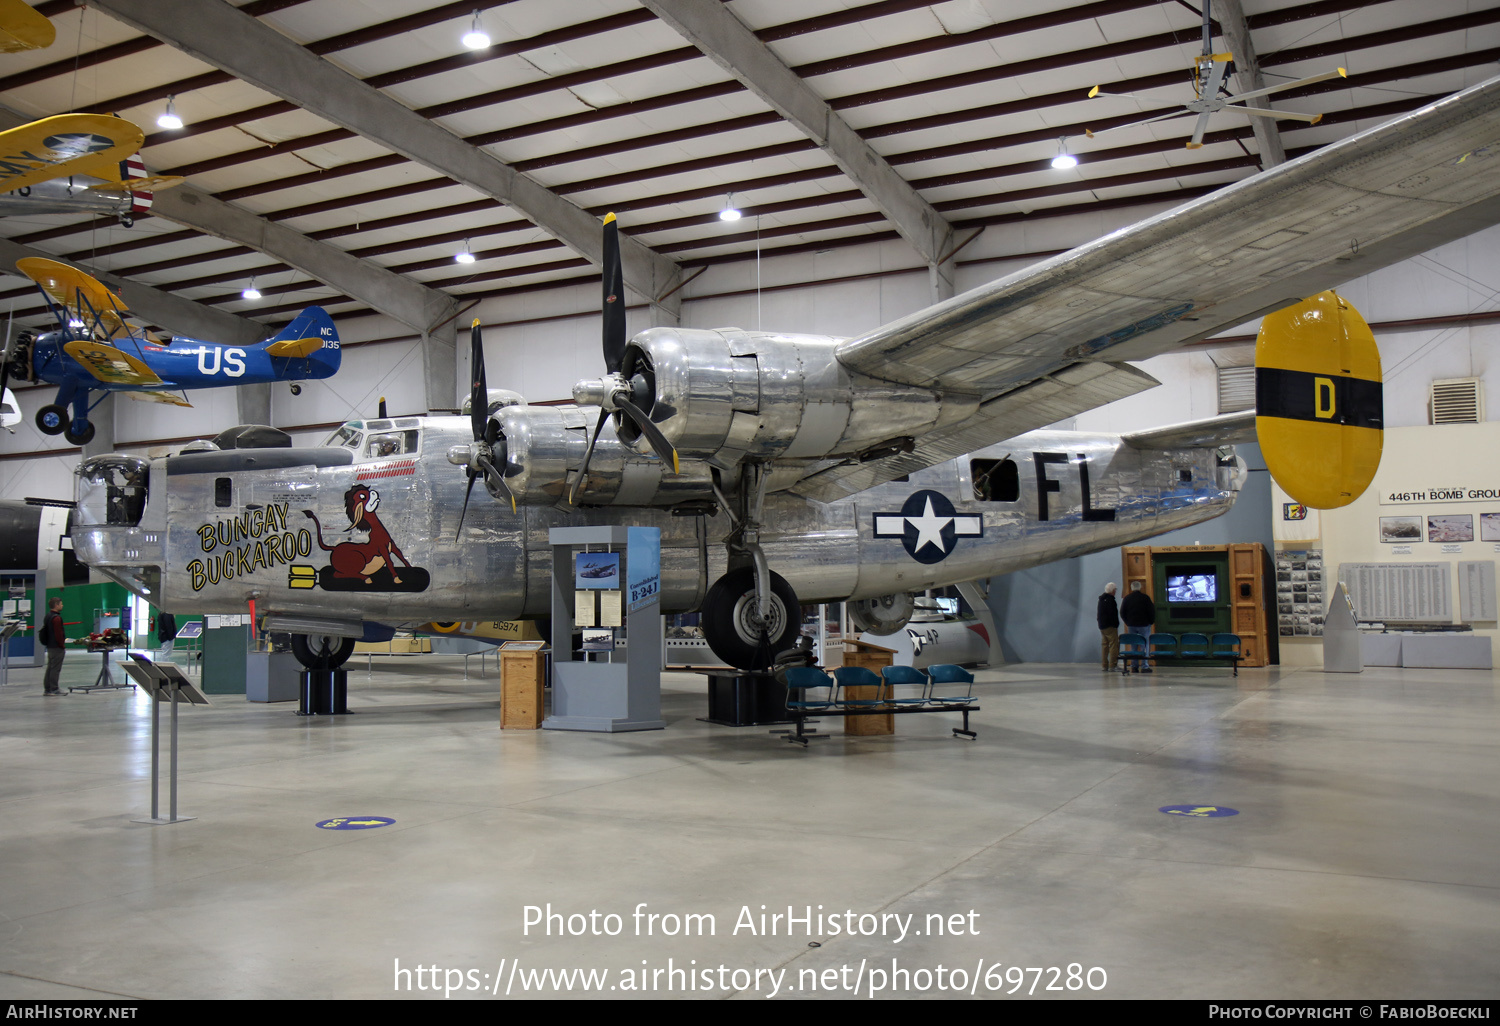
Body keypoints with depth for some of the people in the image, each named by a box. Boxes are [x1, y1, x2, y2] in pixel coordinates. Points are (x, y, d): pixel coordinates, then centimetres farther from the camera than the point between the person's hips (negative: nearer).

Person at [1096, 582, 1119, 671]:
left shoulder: (1101, 599, 16)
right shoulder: (1110, 599, -14)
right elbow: (1112, 614, -18)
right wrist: (1116, 624, -13)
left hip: (1102, 626, 10)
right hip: (1110, 626, -10)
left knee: (1104, 645, 12)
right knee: (1114, 645, -8)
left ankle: (1104, 665, 13)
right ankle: (1112, 665, -12)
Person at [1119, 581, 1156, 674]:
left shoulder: (1127, 598, 2)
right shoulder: (1145, 597, -7)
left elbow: (1122, 613, 6)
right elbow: (1151, 611, -7)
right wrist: (1151, 622, 8)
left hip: (1131, 625, 3)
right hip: (1144, 625, -3)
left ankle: (1134, 666, 6)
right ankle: (1144, 666, -4)